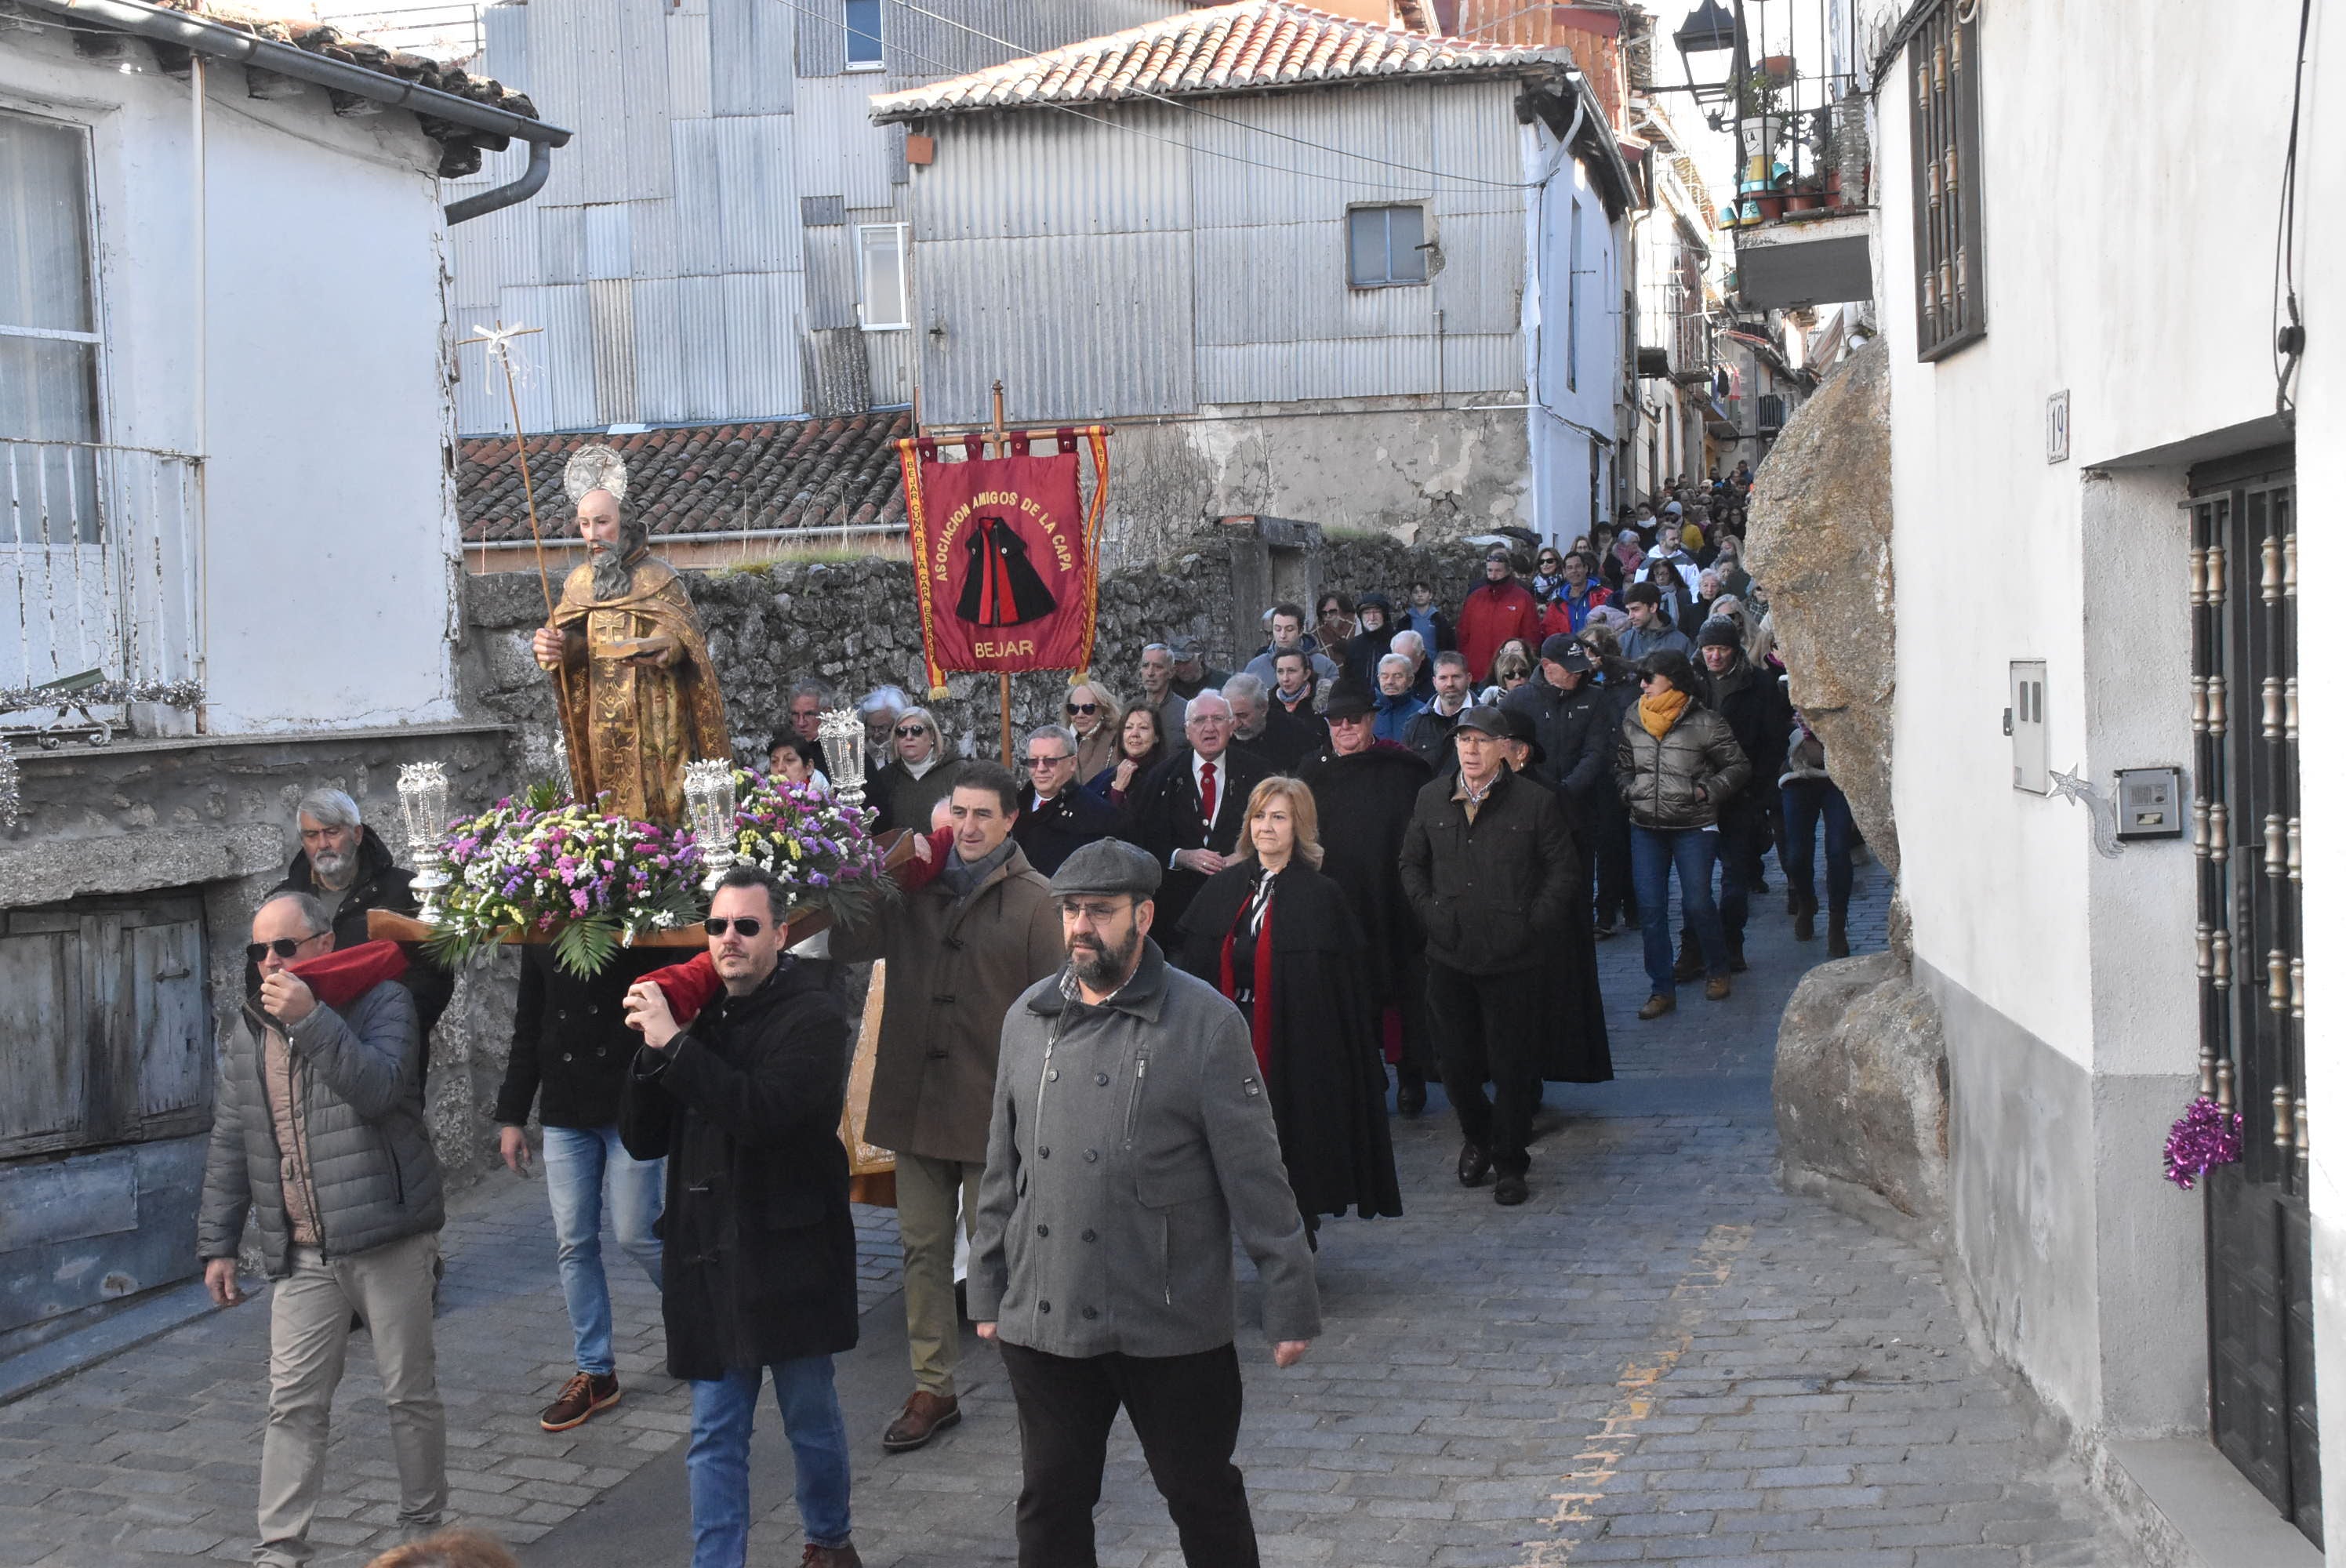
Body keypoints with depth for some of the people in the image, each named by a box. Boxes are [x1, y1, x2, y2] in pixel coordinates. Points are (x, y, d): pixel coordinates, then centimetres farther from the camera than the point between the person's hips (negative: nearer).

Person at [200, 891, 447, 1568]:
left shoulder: (382, 1002, -5)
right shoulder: (246, 1033, 10)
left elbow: (380, 1090, -22)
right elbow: (229, 1145, 14)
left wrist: (311, 1021, -27)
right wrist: (217, 1244, 12)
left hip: (389, 1240, -4)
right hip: (301, 1254, 4)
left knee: (410, 1393, 7)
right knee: (293, 1404, 2)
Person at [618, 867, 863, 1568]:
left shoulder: (814, 1016, -9)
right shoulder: (697, 1012, 8)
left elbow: (766, 1110, -26)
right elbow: (641, 1140, 7)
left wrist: (673, 1045, -24)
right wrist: (651, 1049, -9)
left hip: (788, 1256, -4)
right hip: (708, 1254, 4)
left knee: (811, 1418, 12)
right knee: (714, 1436, 7)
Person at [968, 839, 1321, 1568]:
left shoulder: (1205, 1021, -8)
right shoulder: (1030, 1016, 6)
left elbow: (1255, 1174, -8)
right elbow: (1003, 1165, 13)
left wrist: (1290, 1302, -9)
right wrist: (987, 1290, 14)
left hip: (1172, 1327, -4)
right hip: (1044, 1318, 4)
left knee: (1203, 1496, 9)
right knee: (1051, 1505, 12)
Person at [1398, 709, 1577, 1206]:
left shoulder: (1536, 802, -5)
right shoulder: (1431, 799, 7)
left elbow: (1563, 871, -1)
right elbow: (1411, 864, 17)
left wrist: (1531, 925, -8)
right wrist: (1429, 913, 5)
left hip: (1514, 959, -3)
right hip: (1450, 955, 3)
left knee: (1513, 1064, 3)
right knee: (1457, 1062, 10)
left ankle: (1511, 1161, 19)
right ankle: (1477, 1137, 36)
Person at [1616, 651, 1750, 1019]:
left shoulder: (1704, 723, -7)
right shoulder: (1633, 722, 7)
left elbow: (1739, 766, -1)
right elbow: (1621, 765, 20)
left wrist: (1708, 791, -12)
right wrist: (1629, 791, 2)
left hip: (1693, 827, -4)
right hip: (1645, 827, 4)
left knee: (1697, 903, -1)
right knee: (1650, 908, 2)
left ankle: (1719, 971, 24)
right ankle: (1663, 989, 10)